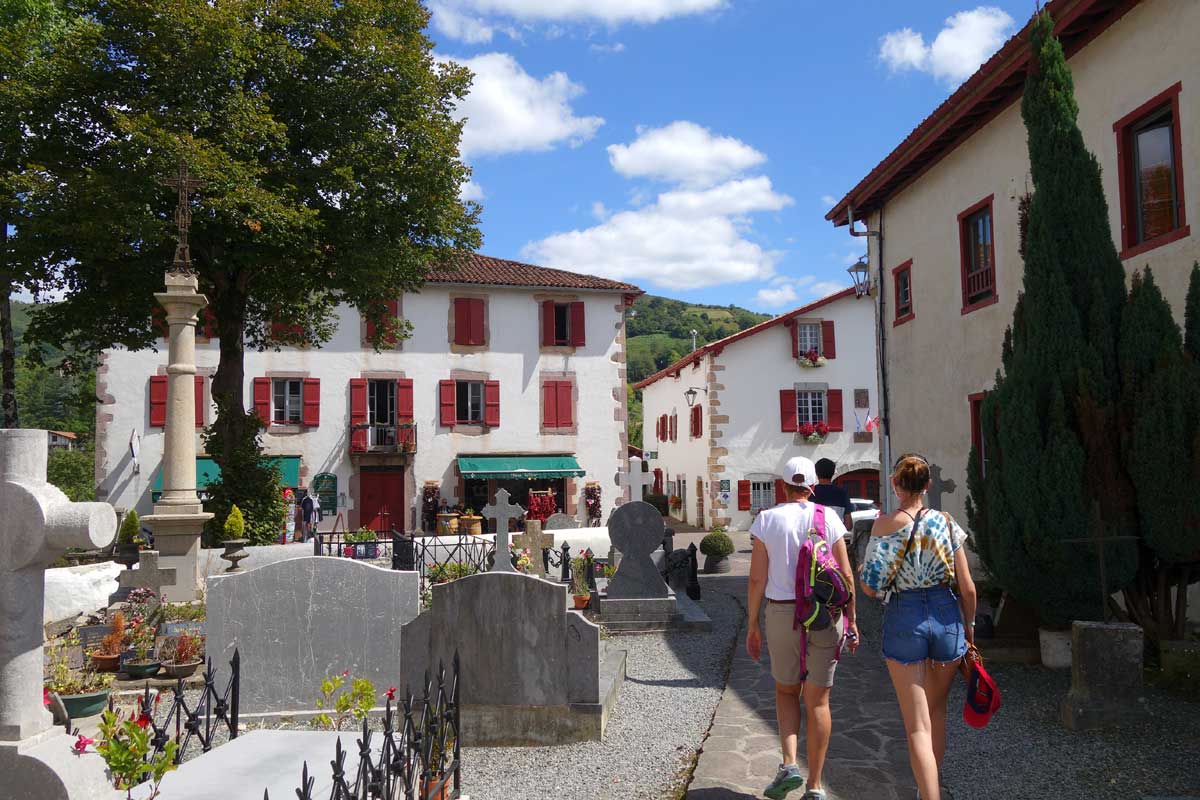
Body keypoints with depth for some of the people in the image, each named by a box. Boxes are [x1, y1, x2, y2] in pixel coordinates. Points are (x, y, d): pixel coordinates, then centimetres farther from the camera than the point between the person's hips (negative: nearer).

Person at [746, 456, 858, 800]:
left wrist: (752, 623, 3)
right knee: (817, 700, 9)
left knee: (786, 690, 19)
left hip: (782, 613, 0)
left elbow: (757, 577, -4)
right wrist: (851, 619, 7)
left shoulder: (766, 520, -3)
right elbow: (845, 574, -1)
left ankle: (789, 764, 2)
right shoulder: (829, 519, -1)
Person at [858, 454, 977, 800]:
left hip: (903, 619, -3)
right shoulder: (947, 522, -1)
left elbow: (870, 588, -7)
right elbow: (967, 587, 0)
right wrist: (969, 625, 15)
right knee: (936, 710, 25)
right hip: (946, 615, 3)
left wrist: (862, 570, 12)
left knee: (917, 726, 2)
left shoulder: (885, 523, -7)